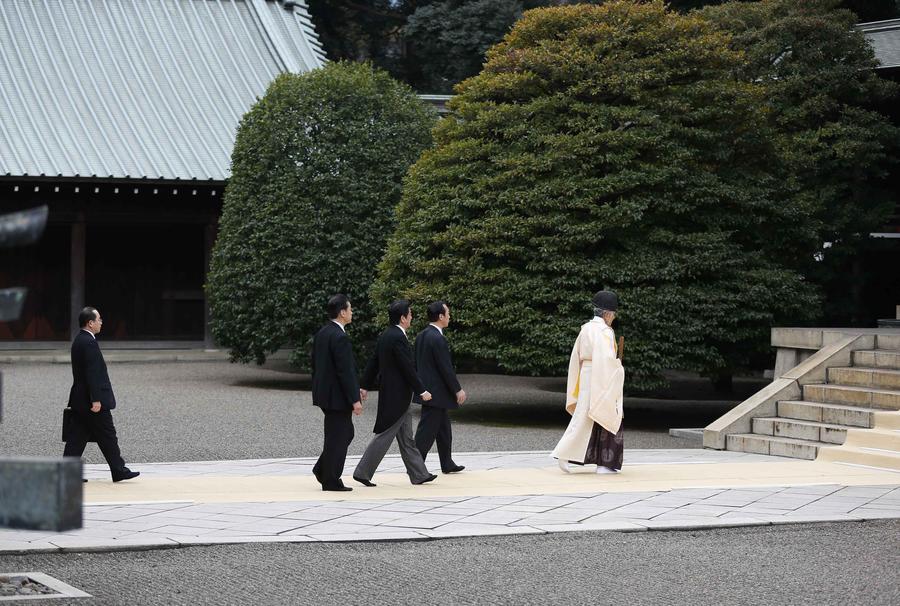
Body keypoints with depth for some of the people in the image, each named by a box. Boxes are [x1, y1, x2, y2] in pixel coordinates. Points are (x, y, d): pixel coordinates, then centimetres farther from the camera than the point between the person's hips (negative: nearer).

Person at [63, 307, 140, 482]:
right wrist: (96, 400, -22)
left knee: (77, 437, 9)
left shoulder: (79, 340, 13)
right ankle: (118, 471, 7)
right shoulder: (89, 342, -18)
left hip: (79, 400, 10)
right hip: (90, 400, -10)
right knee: (107, 436, 0)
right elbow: (92, 373, -22)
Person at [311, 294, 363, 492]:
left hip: (324, 392, 9)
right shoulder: (340, 337, -20)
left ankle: (323, 469, 19)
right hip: (338, 395, -9)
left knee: (346, 433, 20)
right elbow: (345, 370, -22)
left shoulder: (321, 333, 9)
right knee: (338, 438, 1)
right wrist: (354, 399, -18)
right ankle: (331, 481, 8)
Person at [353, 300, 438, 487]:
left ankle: (419, 474, 20)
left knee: (406, 438, 14)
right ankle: (362, 472, -1)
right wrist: (422, 391, -16)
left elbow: (373, 362, 14)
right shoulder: (398, 338, -20)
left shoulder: (385, 336, 10)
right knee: (384, 436, -5)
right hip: (396, 396, -10)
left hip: (392, 395, 10)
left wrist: (365, 386, 19)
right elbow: (408, 368, -21)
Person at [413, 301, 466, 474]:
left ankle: (447, 464, 26)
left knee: (443, 429, 18)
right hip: (435, 393, -10)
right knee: (427, 430, -5)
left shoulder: (421, 335, 9)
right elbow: (446, 368, -20)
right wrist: (458, 390, -13)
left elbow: (416, 364, 15)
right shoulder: (438, 338, -20)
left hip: (425, 387, 10)